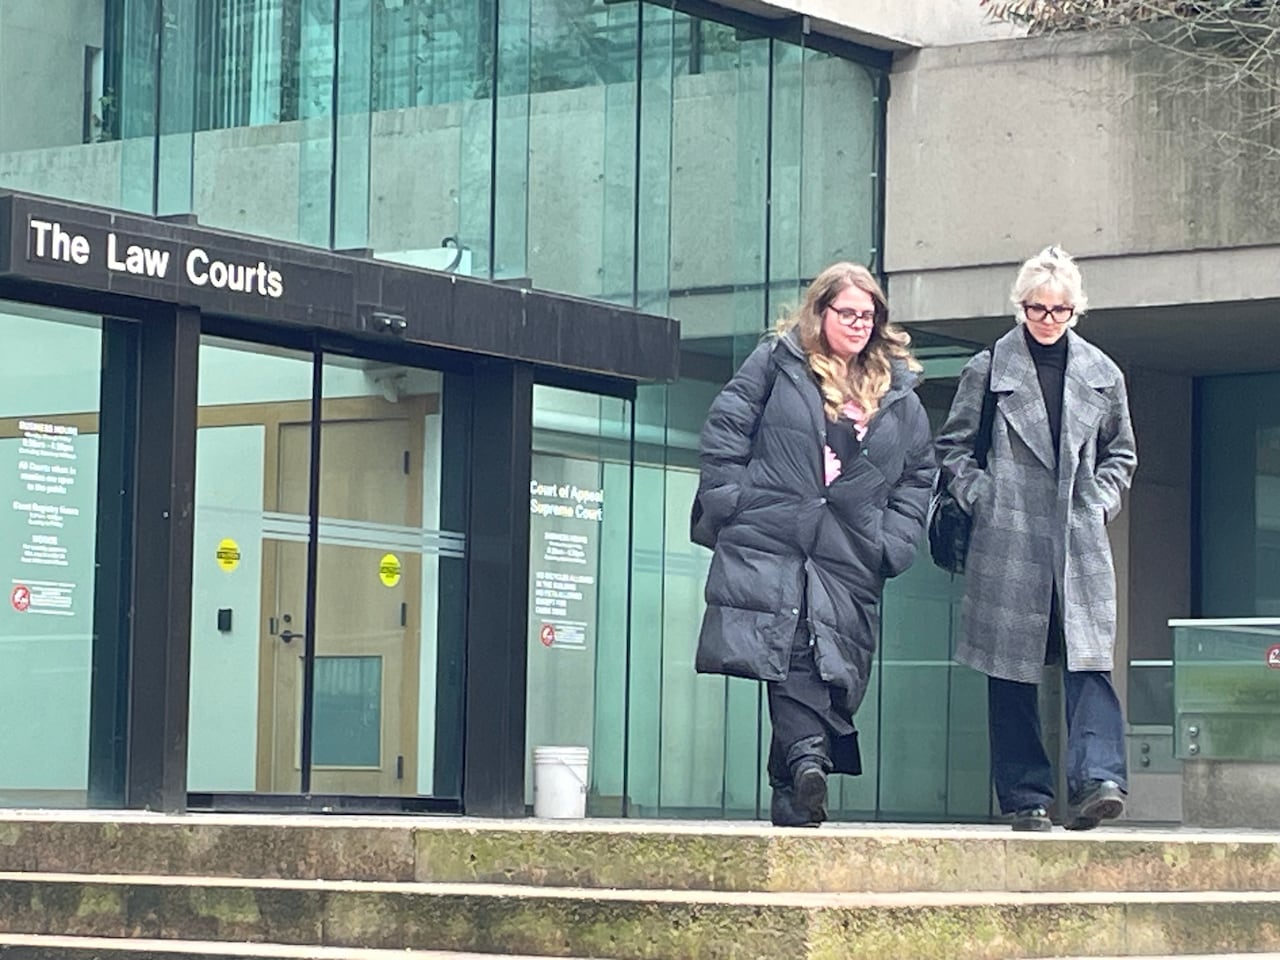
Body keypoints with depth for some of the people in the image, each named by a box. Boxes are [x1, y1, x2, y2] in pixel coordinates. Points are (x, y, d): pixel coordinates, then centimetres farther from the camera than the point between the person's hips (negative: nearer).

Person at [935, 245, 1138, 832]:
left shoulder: (1101, 375, 11)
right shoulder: (989, 369, 5)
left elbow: (1121, 453, 23)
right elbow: (952, 446, 10)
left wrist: (1101, 502, 8)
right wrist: (983, 498, -2)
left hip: (1081, 540, 1)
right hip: (1008, 540, -1)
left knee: (1089, 660, -13)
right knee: (1012, 672, 0)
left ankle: (1098, 779, -20)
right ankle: (1026, 797, 5)